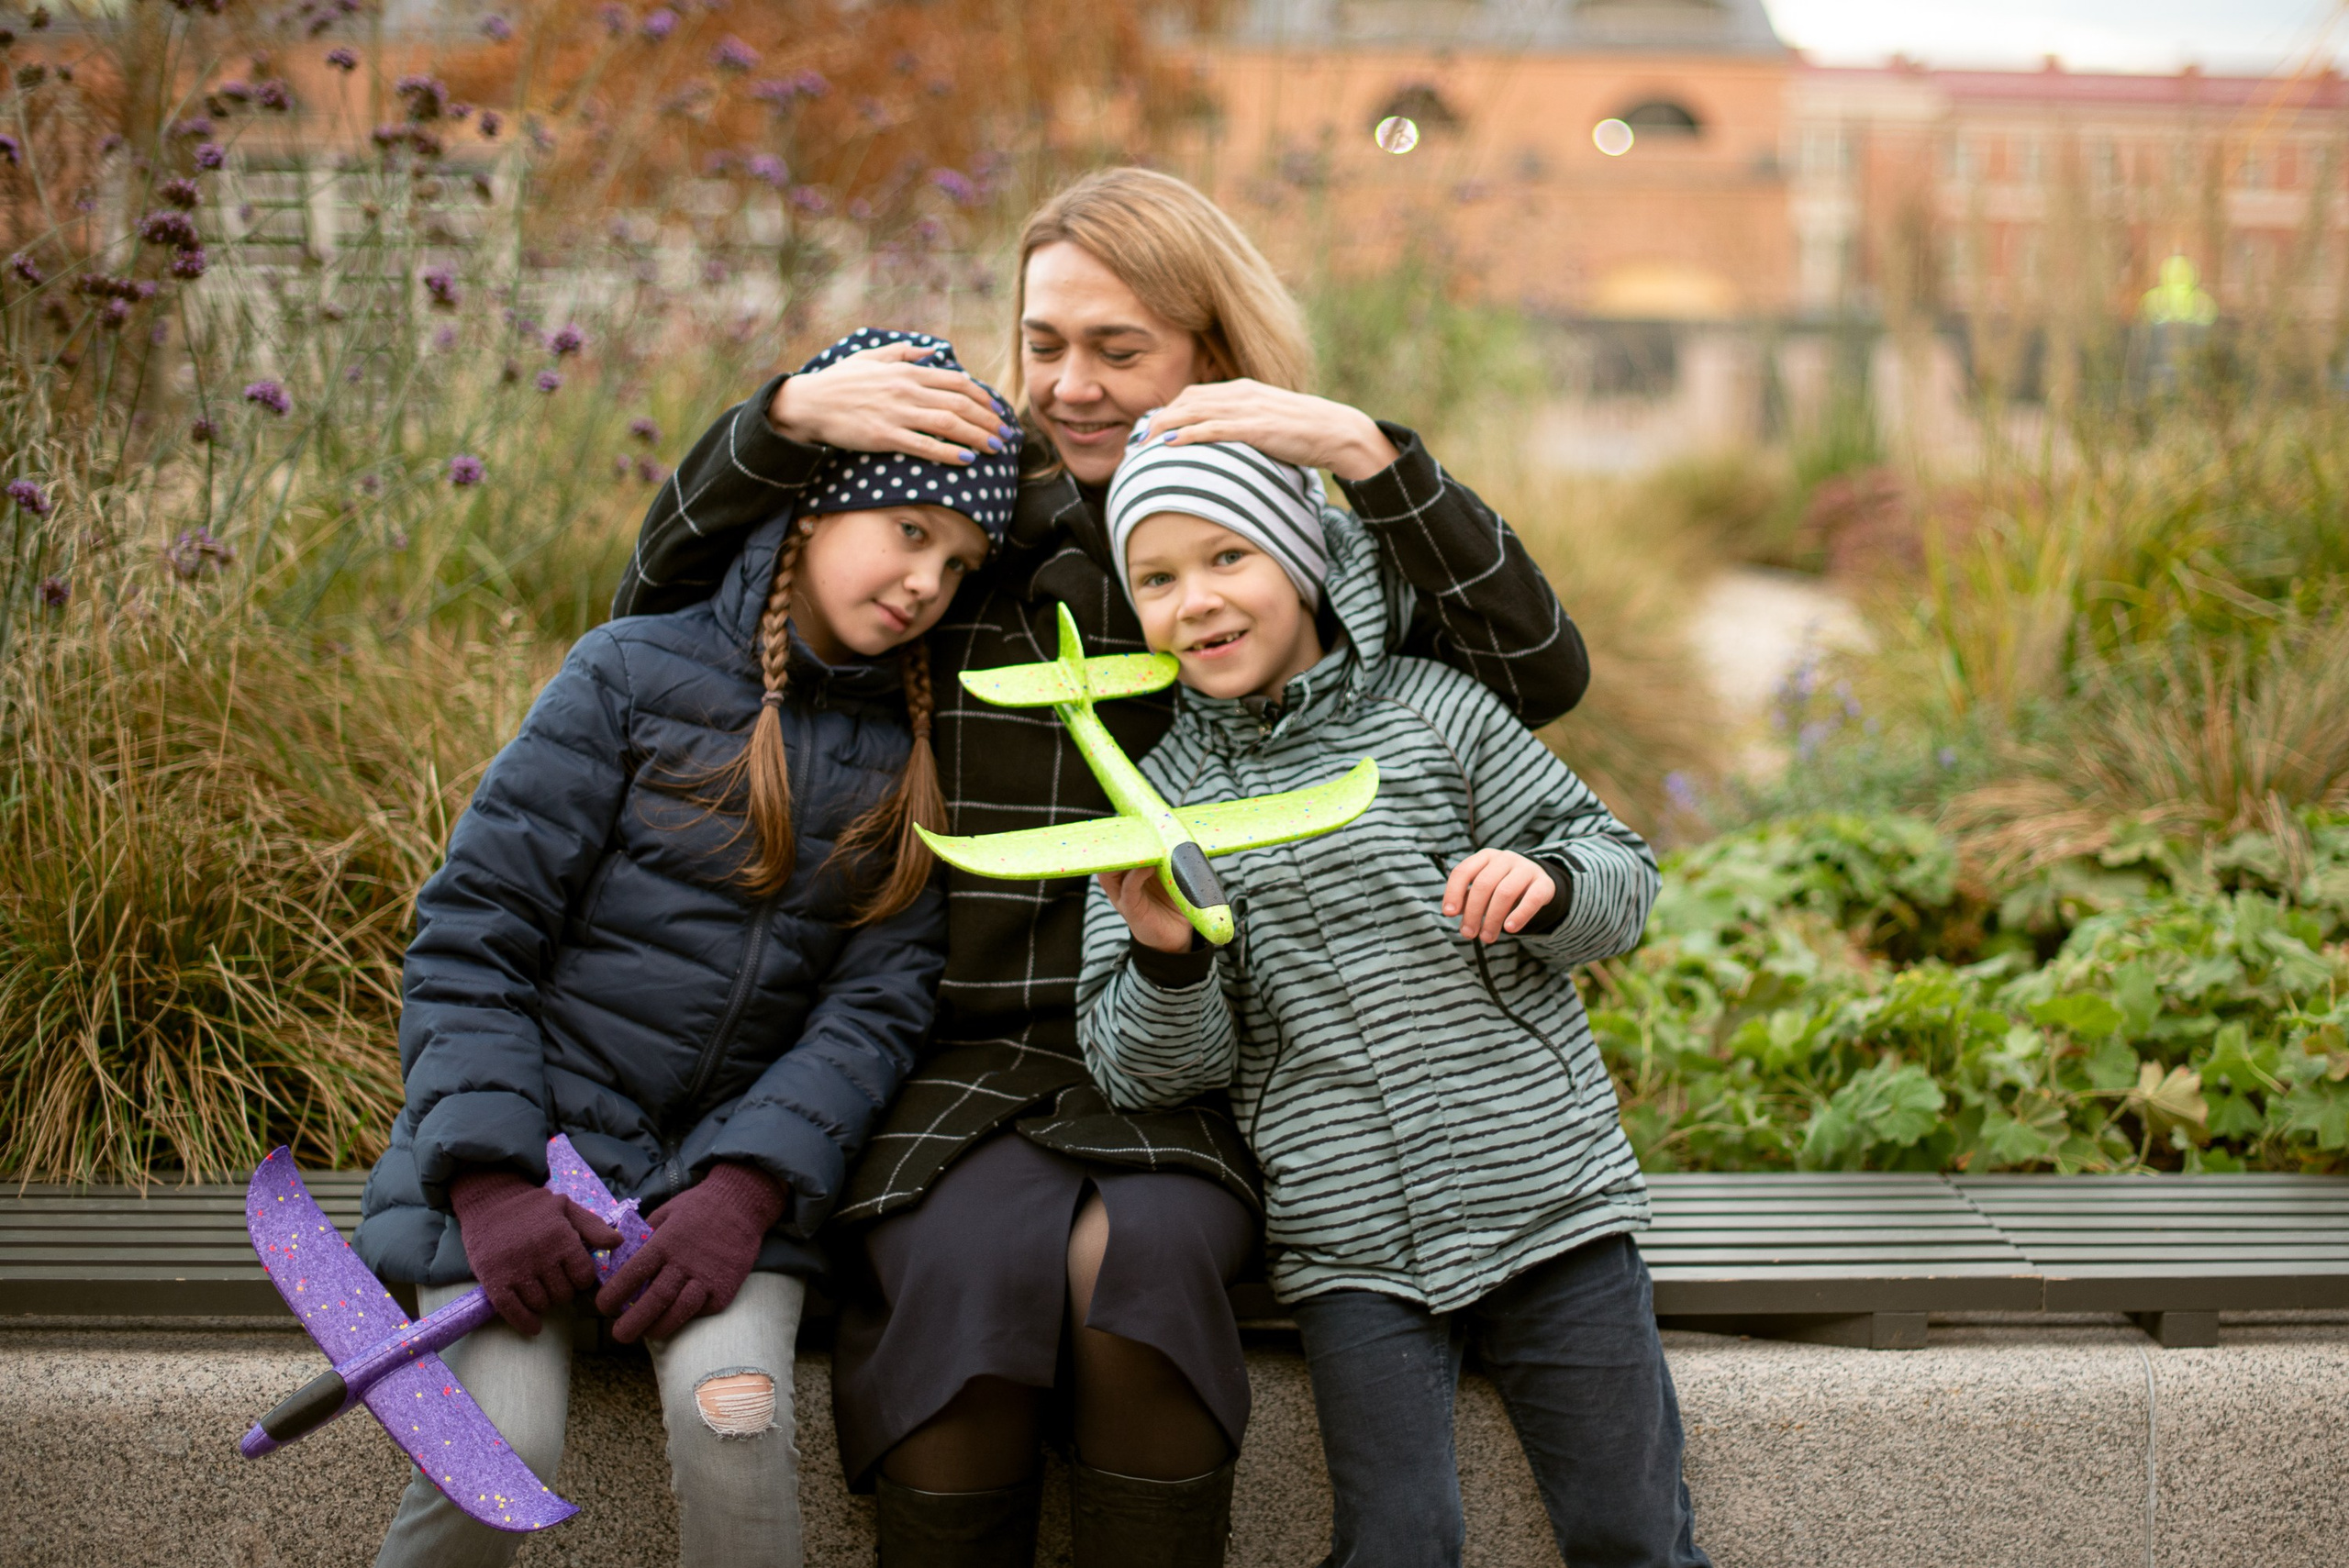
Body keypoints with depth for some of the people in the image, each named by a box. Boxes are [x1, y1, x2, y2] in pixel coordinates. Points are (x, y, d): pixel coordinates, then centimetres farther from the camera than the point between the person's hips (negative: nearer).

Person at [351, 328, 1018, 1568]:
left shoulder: (914, 749, 5)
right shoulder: (637, 672, -4)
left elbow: (876, 1002, -2)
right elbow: (471, 931, -6)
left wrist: (747, 1188, -17)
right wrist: (491, 1182, -16)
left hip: (732, 1156, 2)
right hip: (536, 1131, -2)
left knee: (733, 1416, -24)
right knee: (495, 1455, -19)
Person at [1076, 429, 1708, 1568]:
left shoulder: (1433, 711, 0)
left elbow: (1623, 876, 4)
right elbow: (1147, 1072, 3)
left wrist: (1544, 884, -18)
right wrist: (1166, 961, -18)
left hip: (1545, 1196, -1)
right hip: (1351, 1244, 1)